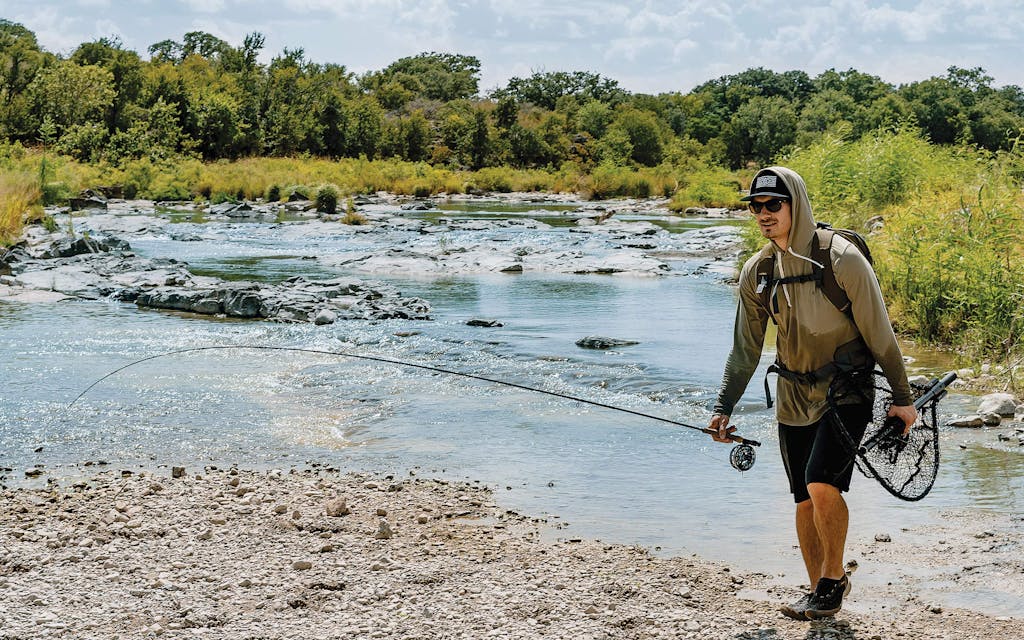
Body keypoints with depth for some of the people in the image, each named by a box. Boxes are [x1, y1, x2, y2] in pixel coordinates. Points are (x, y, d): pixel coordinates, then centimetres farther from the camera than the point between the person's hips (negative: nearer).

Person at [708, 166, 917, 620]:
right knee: (805, 499, 7)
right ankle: (819, 594, 22)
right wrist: (724, 407, 5)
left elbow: (879, 332, -10)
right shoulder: (757, 271, 1)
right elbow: (745, 348, 9)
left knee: (822, 483, -21)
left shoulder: (841, 259, -15)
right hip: (793, 397, 5)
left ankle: (834, 577, 1)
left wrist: (902, 397, -6)